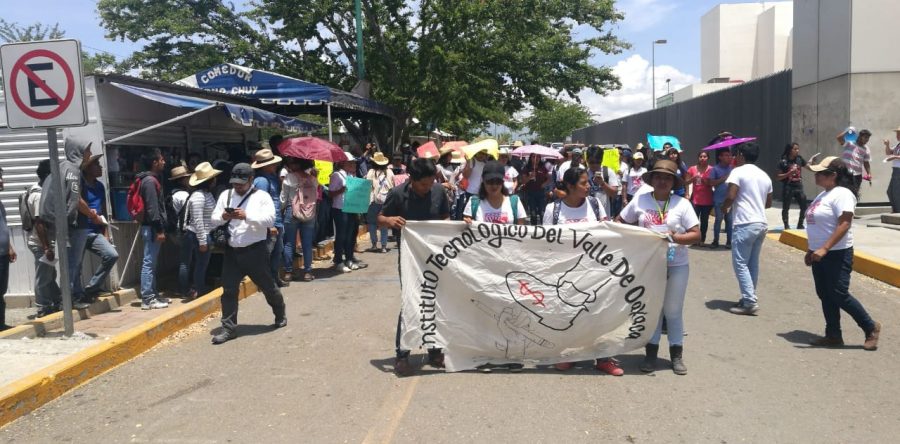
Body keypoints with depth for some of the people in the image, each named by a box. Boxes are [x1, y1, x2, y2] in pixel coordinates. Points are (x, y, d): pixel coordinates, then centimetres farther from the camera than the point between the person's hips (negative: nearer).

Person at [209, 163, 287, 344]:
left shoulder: (262, 196, -4)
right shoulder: (226, 195, 9)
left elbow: (270, 219, -17)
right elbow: (214, 220, 6)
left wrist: (246, 216, -26)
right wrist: (223, 217, -16)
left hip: (255, 250, -3)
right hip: (232, 251, 4)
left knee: (268, 286, 12)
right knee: (228, 290, 2)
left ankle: (280, 316, 36)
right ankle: (229, 328, 11)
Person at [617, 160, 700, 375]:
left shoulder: (682, 204, -4)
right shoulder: (640, 201, 0)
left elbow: (696, 234, -6)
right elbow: (619, 222, 8)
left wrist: (676, 238, -22)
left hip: (676, 265, -1)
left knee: (673, 310, 9)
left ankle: (676, 354, 21)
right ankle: (651, 353, 21)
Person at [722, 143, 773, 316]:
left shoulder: (738, 171, -7)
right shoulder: (765, 176, 15)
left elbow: (731, 196, -16)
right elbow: (768, 203, 21)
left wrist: (724, 208, 3)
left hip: (745, 224, -8)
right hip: (761, 223, 8)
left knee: (740, 263, -4)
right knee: (753, 263, 13)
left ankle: (750, 302, -9)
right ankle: (749, 299, 18)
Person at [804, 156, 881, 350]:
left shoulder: (842, 194, -16)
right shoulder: (823, 194, 14)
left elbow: (844, 224, -24)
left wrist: (824, 249, -29)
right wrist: (811, 250, 20)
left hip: (837, 254, -10)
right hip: (820, 253, 10)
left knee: (839, 295, -7)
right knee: (825, 295, 11)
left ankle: (871, 328, 10)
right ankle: (833, 335, 18)